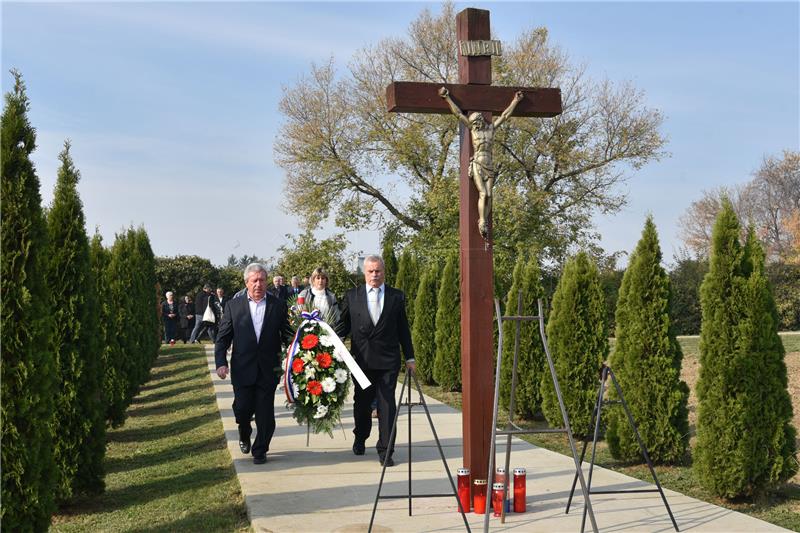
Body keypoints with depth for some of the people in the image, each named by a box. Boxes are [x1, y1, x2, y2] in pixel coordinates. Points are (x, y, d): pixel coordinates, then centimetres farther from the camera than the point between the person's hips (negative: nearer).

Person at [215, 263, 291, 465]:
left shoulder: (278, 305, 2)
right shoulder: (234, 306, 3)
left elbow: (288, 335, 4)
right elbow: (222, 338, 3)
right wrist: (221, 362, -9)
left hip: (268, 369, 0)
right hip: (242, 369, 0)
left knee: (265, 413, 2)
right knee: (242, 408, 2)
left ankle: (260, 450, 19)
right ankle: (244, 435, 34)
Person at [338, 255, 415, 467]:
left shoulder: (397, 297, 5)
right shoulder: (352, 296, 6)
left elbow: (403, 329, 8)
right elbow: (344, 325, 8)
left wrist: (409, 357, 8)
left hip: (388, 360, -1)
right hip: (361, 359, 1)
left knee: (387, 404, -5)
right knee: (362, 402, 14)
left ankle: (385, 450, 0)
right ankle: (360, 438, 38)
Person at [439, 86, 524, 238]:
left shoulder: (491, 127, 14)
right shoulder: (472, 127, 9)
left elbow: (505, 115, 22)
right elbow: (458, 113, 11)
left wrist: (515, 101, 27)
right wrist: (447, 98, 12)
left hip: (489, 165, 3)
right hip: (477, 164, -3)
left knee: (488, 195, -6)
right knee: (483, 194, -15)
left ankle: (484, 224, -6)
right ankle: (482, 223, -13)